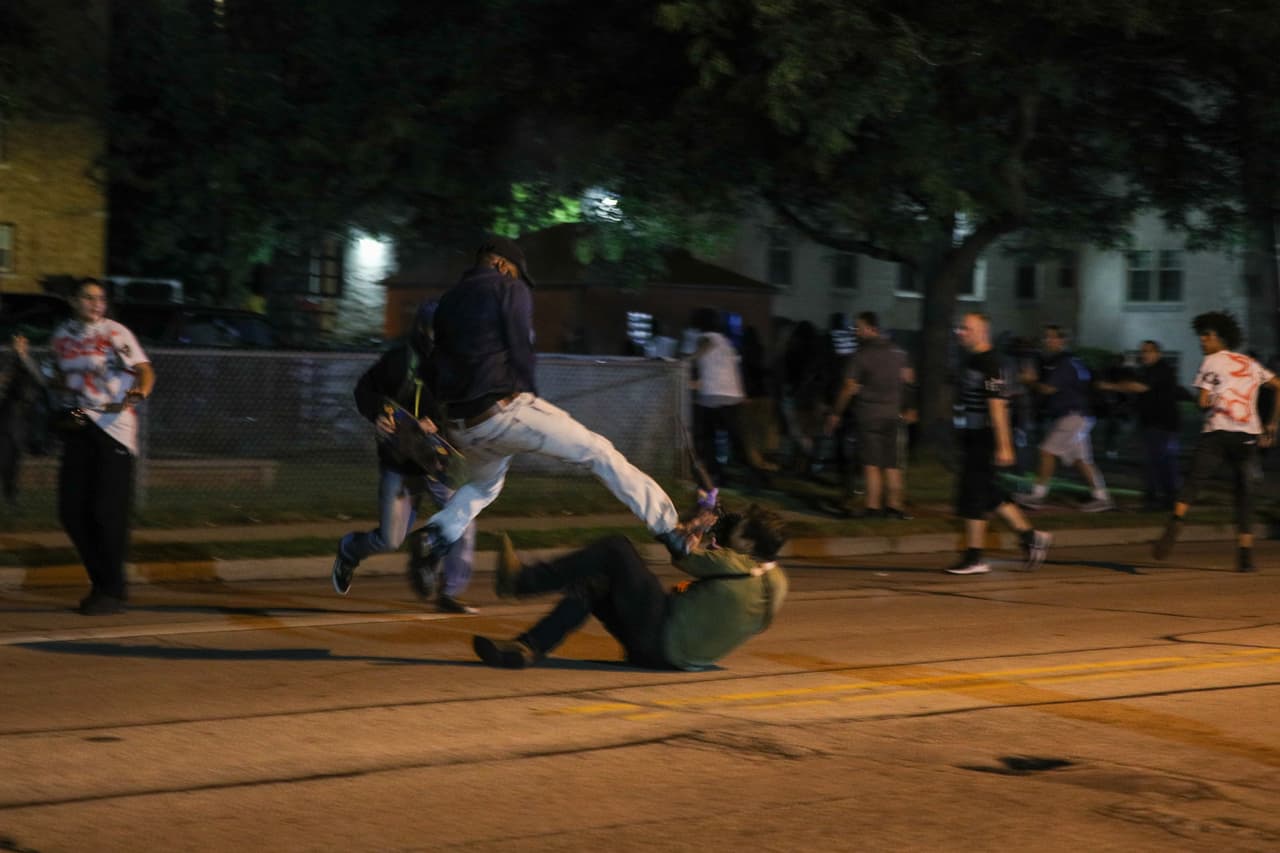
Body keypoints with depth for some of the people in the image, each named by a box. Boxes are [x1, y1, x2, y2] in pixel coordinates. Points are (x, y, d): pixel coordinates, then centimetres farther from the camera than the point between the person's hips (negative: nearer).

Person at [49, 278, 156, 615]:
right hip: (78, 426, 6)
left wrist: (140, 392, -35)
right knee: (71, 509, 3)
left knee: (108, 511, -9)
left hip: (114, 426, -6)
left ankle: (113, 590, 1)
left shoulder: (115, 333, -6)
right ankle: (101, 581, 19)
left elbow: (144, 369, -17)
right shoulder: (60, 337, 11)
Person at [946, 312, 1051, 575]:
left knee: (972, 495, -6)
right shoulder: (971, 361, 15)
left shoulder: (988, 364, -15)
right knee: (990, 494, 13)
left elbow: (997, 406, -20)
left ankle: (975, 558, 0)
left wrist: (1003, 446, -23)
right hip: (973, 439, 10)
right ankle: (1030, 536, 22)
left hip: (984, 441, -10)